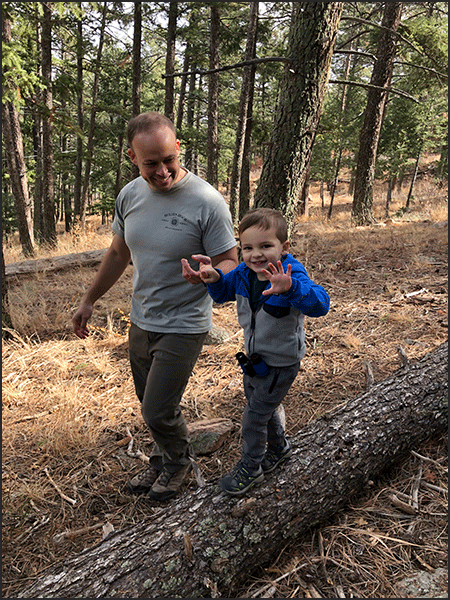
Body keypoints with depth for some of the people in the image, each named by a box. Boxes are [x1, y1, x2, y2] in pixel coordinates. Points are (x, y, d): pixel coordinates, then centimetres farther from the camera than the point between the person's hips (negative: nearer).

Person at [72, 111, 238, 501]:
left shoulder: (208, 202, -19)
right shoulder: (129, 195, -1)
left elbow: (230, 264, -14)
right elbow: (118, 254, 13)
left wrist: (206, 274, -37)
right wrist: (89, 301, 18)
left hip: (184, 326, -6)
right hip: (141, 320, 6)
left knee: (157, 411, -4)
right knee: (149, 403, 19)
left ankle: (178, 461, 29)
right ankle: (162, 462, 45)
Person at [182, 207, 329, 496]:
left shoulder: (293, 275, -31)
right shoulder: (244, 273, -11)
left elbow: (320, 304, -46)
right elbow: (223, 292, 5)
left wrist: (289, 288, -66)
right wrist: (214, 277, -19)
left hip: (281, 363, -7)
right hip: (255, 358, 7)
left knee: (255, 416, 4)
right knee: (261, 406, 26)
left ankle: (250, 468, 30)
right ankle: (279, 447, 53)